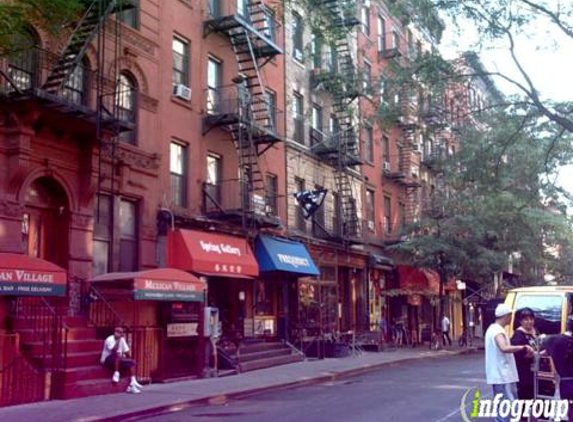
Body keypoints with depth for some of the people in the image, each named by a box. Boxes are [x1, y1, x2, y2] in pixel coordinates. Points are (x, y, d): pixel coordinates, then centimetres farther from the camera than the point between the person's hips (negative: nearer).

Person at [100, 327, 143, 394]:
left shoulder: (122, 339, 5)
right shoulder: (110, 339, -16)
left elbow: (126, 351, 9)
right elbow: (114, 351, -30)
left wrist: (124, 356, -9)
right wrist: (118, 340, -28)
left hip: (119, 360, 7)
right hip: (107, 359, -7)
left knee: (131, 362, -13)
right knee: (116, 356, -37)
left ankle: (132, 384, -17)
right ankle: (116, 373, -26)